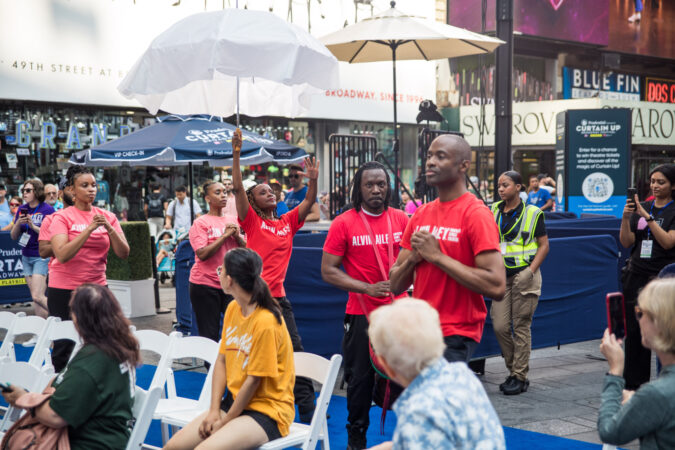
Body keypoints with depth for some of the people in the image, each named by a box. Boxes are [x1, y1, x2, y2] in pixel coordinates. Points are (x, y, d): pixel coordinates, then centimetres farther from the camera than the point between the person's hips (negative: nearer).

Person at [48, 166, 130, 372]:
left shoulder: (107, 217, 5)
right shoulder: (62, 217, -5)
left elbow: (123, 253, -1)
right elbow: (62, 255, -18)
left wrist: (108, 228, -16)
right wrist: (90, 228, -22)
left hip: (97, 286, 3)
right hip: (64, 289, -3)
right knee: (64, 346, 2)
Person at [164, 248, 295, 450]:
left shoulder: (266, 322, -20)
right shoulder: (233, 308, 7)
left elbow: (253, 380, -17)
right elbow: (221, 360, 8)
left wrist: (224, 422, -10)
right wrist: (214, 410, -2)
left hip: (267, 411, -8)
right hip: (234, 401, 8)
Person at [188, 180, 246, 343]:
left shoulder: (233, 220, 11)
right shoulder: (200, 223, -4)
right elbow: (202, 254, -16)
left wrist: (237, 236, -6)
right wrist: (225, 235, -14)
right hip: (205, 284, -4)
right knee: (209, 335, 0)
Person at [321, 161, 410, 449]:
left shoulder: (401, 219, 2)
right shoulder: (344, 223, -6)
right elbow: (328, 271, -7)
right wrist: (367, 288, -17)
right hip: (361, 314, -2)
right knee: (361, 379, 8)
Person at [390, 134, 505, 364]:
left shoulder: (476, 214, -11)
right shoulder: (420, 215, 10)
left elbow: (496, 287, -21)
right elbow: (396, 286, 14)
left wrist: (437, 256, -17)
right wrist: (413, 257, -7)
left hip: (455, 337, -6)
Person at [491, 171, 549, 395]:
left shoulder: (532, 213, -2)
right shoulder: (494, 211, 9)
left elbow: (544, 245, -1)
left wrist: (530, 271, -12)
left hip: (523, 275, -4)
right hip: (501, 275, 4)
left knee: (521, 327, -1)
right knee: (500, 326, 0)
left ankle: (520, 377, 8)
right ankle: (514, 369, 19)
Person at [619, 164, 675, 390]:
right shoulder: (640, 207, 11)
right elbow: (626, 242, 5)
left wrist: (648, 217, -19)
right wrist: (625, 217, -11)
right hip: (636, 276, 4)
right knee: (634, 331, 4)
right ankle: (633, 383, 13)